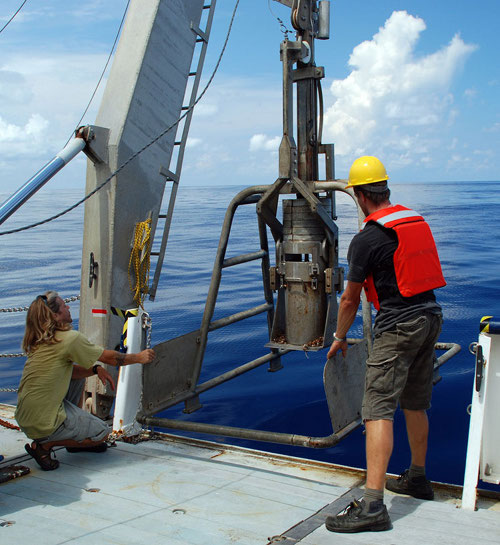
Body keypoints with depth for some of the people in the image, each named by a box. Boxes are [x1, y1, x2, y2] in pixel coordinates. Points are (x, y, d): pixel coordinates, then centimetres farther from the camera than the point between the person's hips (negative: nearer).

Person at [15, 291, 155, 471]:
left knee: (77, 375, 23)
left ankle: (75, 439, 29)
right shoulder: (70, 338, -16)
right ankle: (44, 445, 0)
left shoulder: (40, 341, 8)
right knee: (102, 432, 10)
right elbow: (109, 357, -4)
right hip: (43, 424, -8)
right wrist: (139, 357, 10)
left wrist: (96, 369, 0)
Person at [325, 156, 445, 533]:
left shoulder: (367, 239, -10)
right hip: (431, 317, 8)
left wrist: (340, 337, 13)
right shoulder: (418, 221, 11)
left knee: (378, 410, -12)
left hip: (399, 326, -8)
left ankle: (373, 504, -18)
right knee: (416, 404, 21)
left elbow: (350, 299, -2)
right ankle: (417, 478, 35)